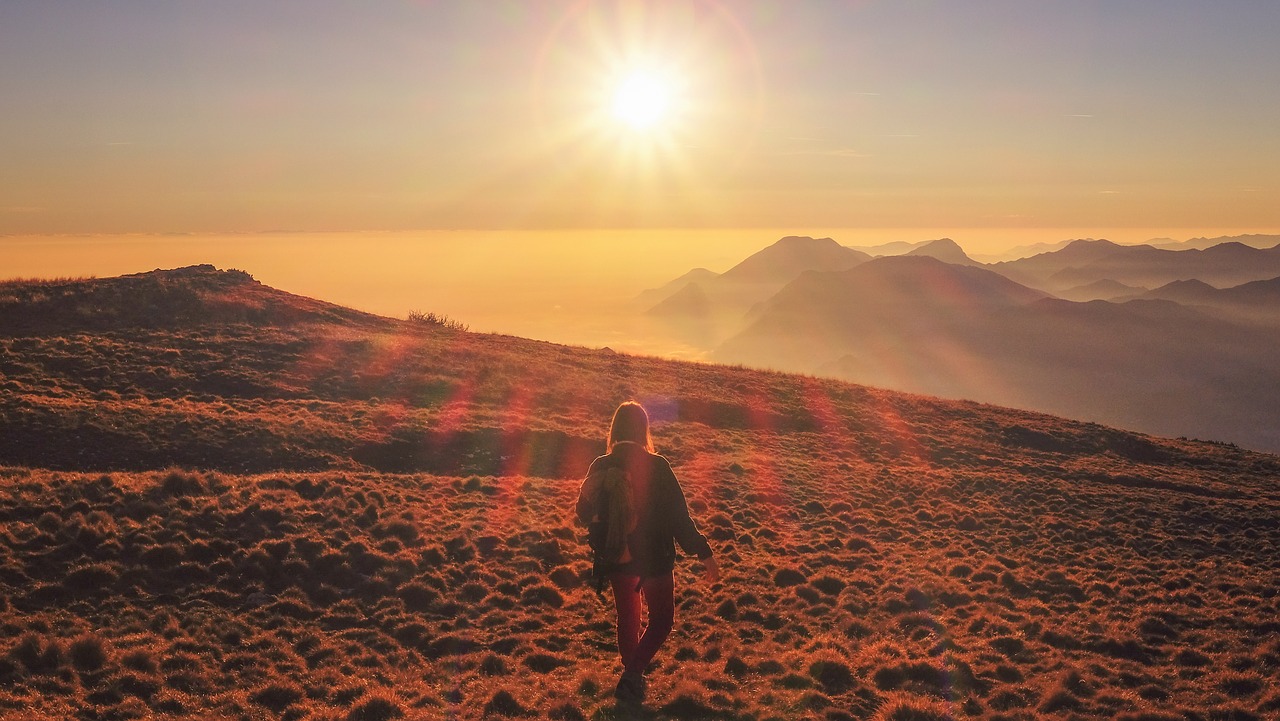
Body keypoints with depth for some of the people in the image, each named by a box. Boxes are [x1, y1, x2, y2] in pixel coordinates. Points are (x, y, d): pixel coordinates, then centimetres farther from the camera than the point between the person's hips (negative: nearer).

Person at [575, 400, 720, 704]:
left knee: (627, 616, 23)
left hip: (616, 560, 4)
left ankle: (632, 677, 34)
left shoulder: (600, 467, -7)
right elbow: (679, 516, -18)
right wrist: (704, 553, -13)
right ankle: (631, 677, -2)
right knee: (661, 619, 14)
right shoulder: (657, 466, -18)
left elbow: (585, 514, 6)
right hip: (655, 558, -3)